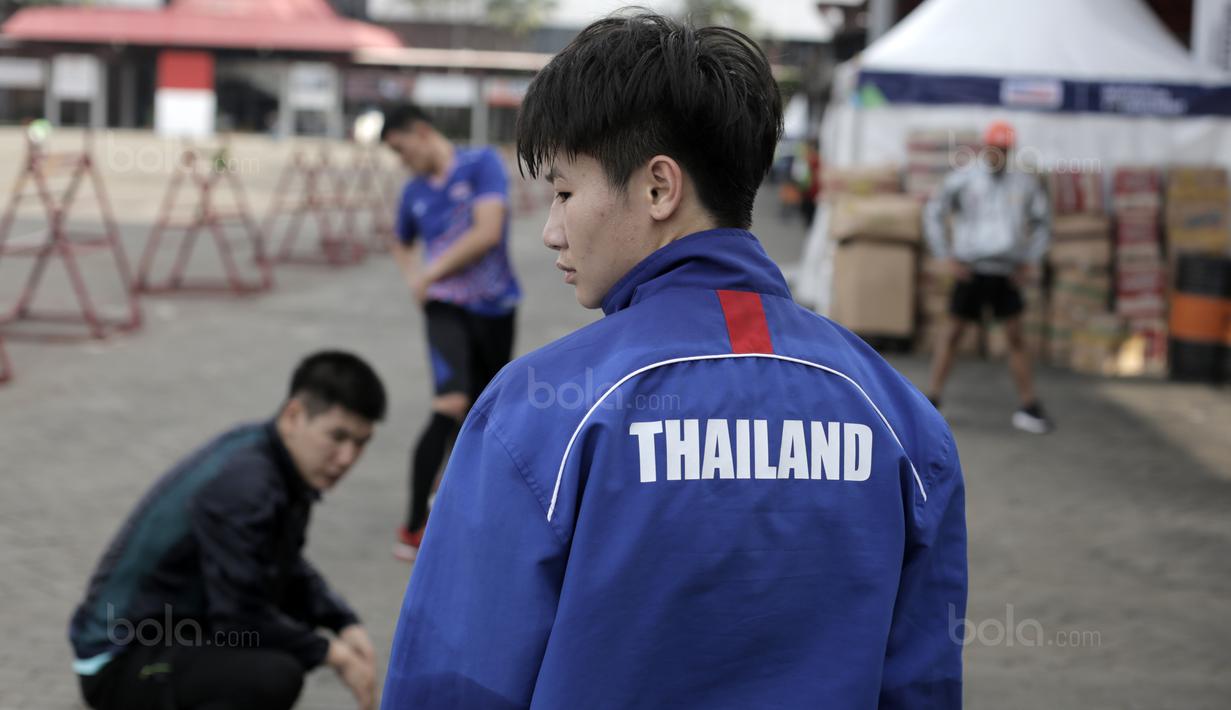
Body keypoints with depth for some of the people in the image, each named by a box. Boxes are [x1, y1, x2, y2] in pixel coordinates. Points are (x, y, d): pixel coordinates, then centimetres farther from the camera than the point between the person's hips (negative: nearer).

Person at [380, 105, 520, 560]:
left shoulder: (482, 164, -5)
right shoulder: (414, 193, 8)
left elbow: (488, 232, -16)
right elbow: (403, 245, 28)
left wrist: (430, 274, -10)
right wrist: (416, 282, 8)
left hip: (495, 307, 0)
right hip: (447, 308, 0)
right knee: (451, 405, -21)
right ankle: (414, 526, -17)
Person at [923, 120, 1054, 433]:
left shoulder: (1024, 182, 2)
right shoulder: (963, 179, -4)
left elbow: (1042, 220, 16)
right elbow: (934, 214, 3)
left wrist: (1031, 261, 8)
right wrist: (946, 257, -2)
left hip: (1006, 273, 2)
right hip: (972, 269, -2)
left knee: (1016, 336, 2)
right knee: (953, 332, 3)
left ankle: (1029, 407, 6)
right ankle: (931, 401, 11)